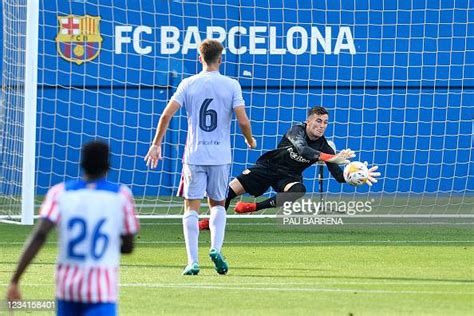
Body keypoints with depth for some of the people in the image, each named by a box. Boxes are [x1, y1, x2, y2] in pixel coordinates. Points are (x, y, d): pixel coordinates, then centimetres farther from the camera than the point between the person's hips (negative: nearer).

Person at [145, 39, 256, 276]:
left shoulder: (188, 84, 1)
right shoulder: (231, 85, -1)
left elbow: (166, 115, -5)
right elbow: (243, 120, -7)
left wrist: (156, 144, 4)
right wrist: (250, 141, 12)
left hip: (194, 155, 0)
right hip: (220, 155, 0)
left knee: (192, 207, 4)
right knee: (218, 204, 17)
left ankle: (192, 262, -4)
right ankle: (216, 248, -5)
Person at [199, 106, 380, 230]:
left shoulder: (324, 147, -12)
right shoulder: (297, 131, -21)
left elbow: (339, 177, -13)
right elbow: (303, 150, -43)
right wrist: (331, 158, -53)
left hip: (289, 177, 2)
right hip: (268, 167, -2)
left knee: (299, 191, -35)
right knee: (232, 189, -10)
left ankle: (255, 207, -23)